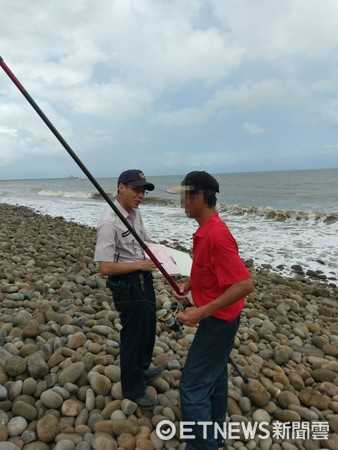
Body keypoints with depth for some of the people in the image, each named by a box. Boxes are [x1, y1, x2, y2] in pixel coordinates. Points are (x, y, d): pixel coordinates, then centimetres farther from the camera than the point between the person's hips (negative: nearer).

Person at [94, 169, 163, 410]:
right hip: (127, 284, -9)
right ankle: (133, 388, 30)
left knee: (148, 327, 24)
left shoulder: (135, 213, 2)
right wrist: (141, 264, -26)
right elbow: (105, 267, -27)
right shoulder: (109, 223, -25)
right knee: (133, 333, 7)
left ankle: (142, 369, 50)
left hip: (144, 278, 9)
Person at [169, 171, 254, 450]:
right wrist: (188, 284, 5)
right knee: (213, 377, 22)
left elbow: (245, 284, -30)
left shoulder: (216, 234, -27)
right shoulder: (205, 229, 3)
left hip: (218, 319, -10)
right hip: (217, 316, 10)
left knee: (192, 387, -1)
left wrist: (202, 312, -29)